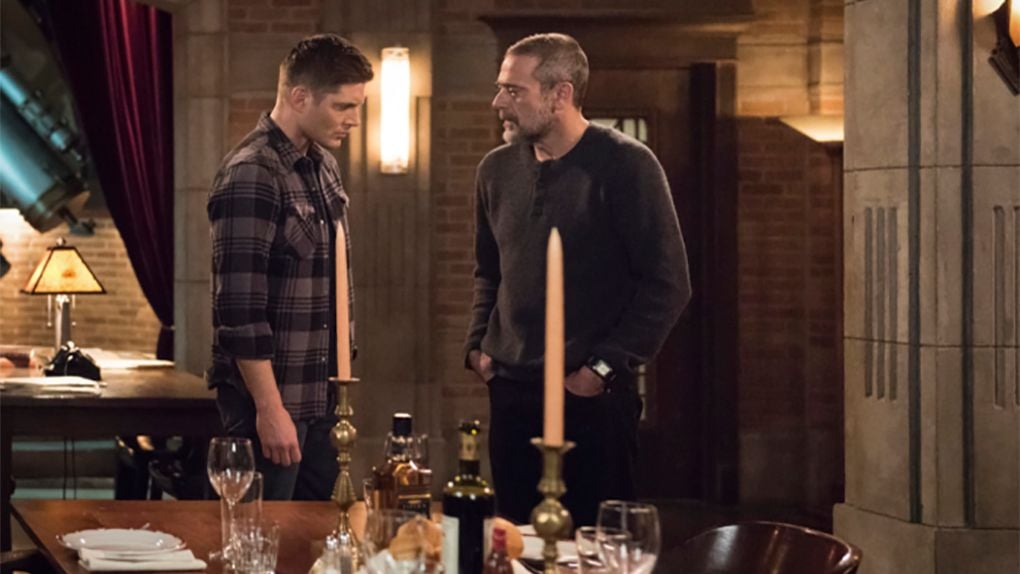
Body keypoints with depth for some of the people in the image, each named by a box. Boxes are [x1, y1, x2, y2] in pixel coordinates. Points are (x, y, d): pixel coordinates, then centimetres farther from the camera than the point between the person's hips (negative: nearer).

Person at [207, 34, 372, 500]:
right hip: (271, 397, -8)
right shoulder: (252, 174, -16)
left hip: (320, 396, 8)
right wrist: (269, 408, -20)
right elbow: (241, 308, -20)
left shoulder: (323, 164, 11)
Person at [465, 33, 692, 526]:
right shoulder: (498, 169, 9)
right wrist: (477, 345, 9)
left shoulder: (625, 166, -9)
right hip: (511, 392, 6)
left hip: (593, 395, -6)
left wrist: (605, 365, -13)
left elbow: (668, 284, -10)